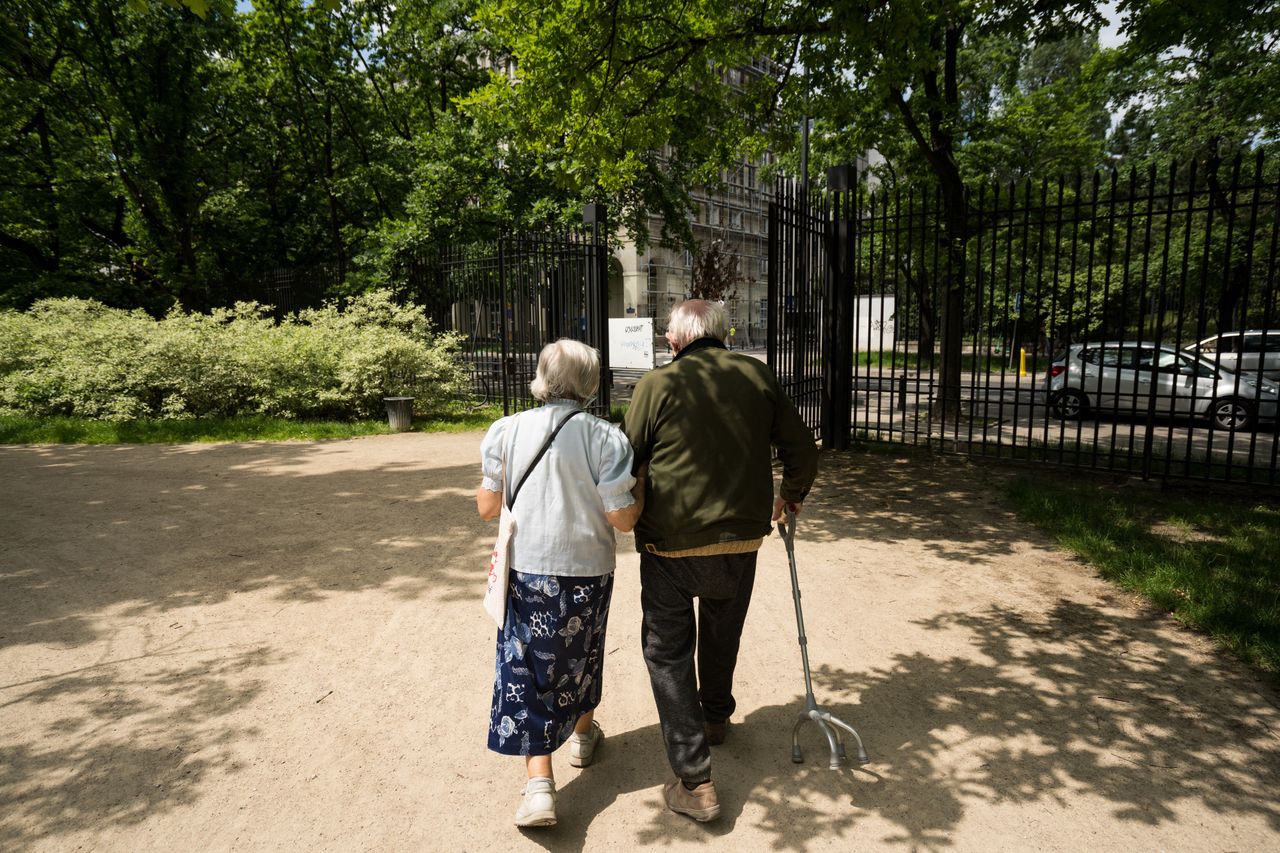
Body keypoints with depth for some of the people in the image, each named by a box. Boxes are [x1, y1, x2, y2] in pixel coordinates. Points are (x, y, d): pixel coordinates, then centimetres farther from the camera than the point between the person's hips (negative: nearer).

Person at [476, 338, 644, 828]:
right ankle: (582, 734, 47)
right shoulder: (605, 438, -14)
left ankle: (539, 784, 5)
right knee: (582, 654, 24)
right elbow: (622, 519, -13)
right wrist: (641, 485, 5)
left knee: (527, 669, 10)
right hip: (588, 572, 0)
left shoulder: (506, 430, -8)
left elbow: (487, 507, -3)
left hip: (526, 572, 0)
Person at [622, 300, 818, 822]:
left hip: (670, 545, -4)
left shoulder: (657, 385, -10)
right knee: (722, 636, 26)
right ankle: (716, 718, 49)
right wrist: (791, 496, 23)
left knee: (668, 652, 10)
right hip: (741, 541, 4)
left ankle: (695, 782, 10)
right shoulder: (758, 376, 0)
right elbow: (803, 450, 5)